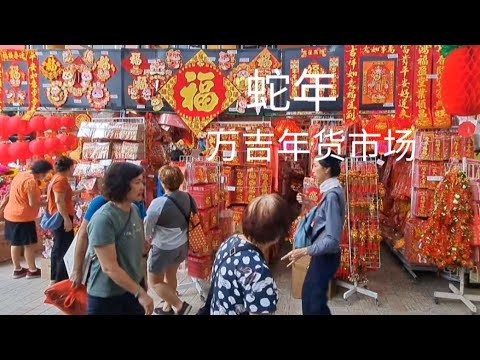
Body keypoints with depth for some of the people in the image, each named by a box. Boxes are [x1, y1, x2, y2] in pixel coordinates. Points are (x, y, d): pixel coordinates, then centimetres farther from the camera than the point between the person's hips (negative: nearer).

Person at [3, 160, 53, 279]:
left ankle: (17, 269, 28)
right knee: (29, 244, 2)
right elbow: (32, 203, -21)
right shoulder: (31, 181, -21)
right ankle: (32, 271, 13)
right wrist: (46, 203, -5)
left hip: (12, 214, 10)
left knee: (16, 243, 17)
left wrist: (39, 198, 12)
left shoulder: (22, 175, 9)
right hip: (22, 217, -10)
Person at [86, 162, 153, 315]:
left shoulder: (134, 210, -1)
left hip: (134, 285, 6)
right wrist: (140, 293, -20)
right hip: (107, 296, -6)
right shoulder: (104, 219, -24)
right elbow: (109, 267, -24)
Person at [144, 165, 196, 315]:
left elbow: (147, 226, -14)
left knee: (155, 281, 15)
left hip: (164, 248, -6)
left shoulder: (158, 203, -26)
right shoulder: (188, 198, -10)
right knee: (170, 276, 26)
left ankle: (180, 305, 12)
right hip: (182, 245, 7)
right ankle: (167, 308, 42)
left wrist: (149, 238, 8)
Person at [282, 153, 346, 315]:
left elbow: (332, 240, -28)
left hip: (325, 257, -9)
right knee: (308, 294, 24)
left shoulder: (332, 195, -25)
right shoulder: (332, 190, 3)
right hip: (323, 254, 9)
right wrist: (309, 204, 5)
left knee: (313, 303, 9)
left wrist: (304, 251, -29)